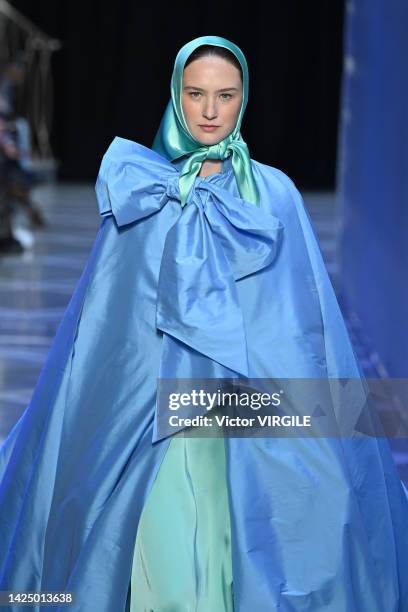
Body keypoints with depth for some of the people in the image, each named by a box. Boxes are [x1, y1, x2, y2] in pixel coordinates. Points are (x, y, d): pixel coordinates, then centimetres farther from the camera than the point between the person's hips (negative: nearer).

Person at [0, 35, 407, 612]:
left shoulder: (275, 194, 5)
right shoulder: (135, 184, 5)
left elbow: (307, 319, 3)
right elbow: (103, 308, 7)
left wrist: (337, 416, -3)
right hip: (151, 407, 0)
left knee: (237, 558, 0)